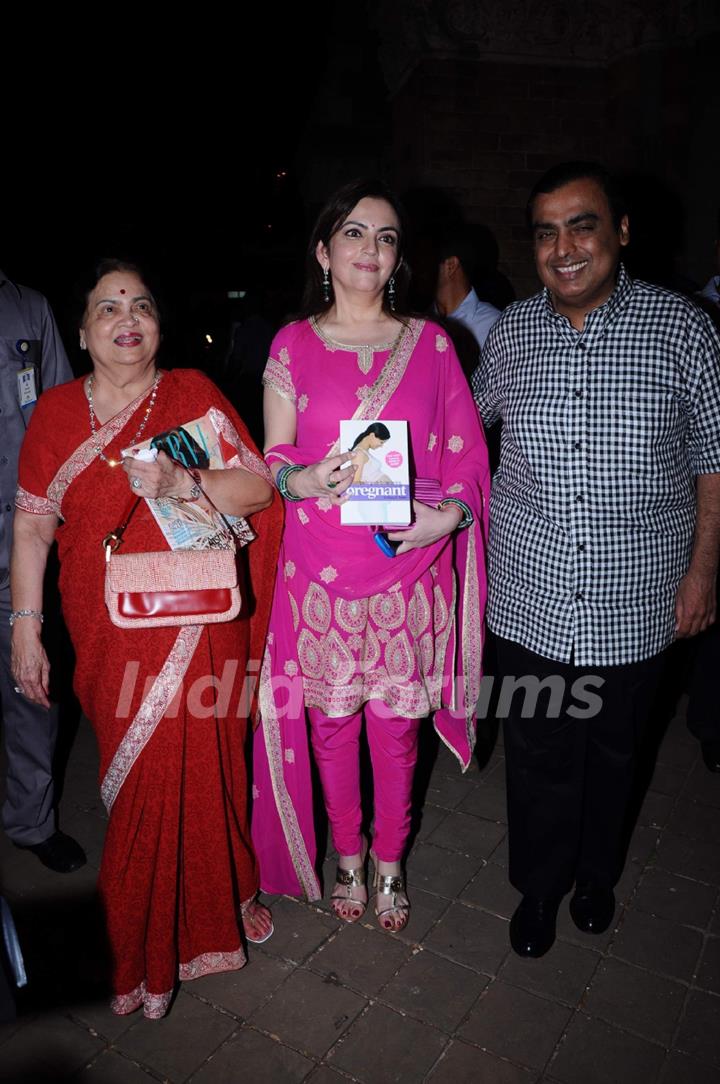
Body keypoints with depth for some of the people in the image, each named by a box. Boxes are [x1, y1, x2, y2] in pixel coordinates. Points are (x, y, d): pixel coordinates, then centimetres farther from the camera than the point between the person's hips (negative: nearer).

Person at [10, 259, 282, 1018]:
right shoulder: (56, 411, 6)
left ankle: (223, 896, 37)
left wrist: (184, 486, -20)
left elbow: (260, 487, -3)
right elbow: (32, 526, 6)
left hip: (200, 627, 0)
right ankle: (143, 950, 28)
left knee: (208, 768, 8)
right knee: (138, 779, 4)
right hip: (112, 637, 1)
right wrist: (25, 627, 2)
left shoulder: (193, 394, 2)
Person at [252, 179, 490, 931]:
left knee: (396, 725, 11)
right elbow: (272, 460, 4)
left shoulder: (430, 343, 4)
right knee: (332, 723, 12)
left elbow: (466, 452, 5)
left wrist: (453, 512, -14)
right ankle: (348, 858, 39)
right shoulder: (293, 345, 3)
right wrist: (305, 480, -19)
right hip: (320, 577, 0)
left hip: (409, 573, 0)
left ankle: (389, 864, 37)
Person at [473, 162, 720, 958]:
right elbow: (471, 419, 18)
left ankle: (596, 876, 47)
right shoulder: (510, 332, 0)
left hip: (635, 605, -1)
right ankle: (538, 887, 40)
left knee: (612, 753, 19)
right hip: (530, 602, 1)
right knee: (538, 758, 14)